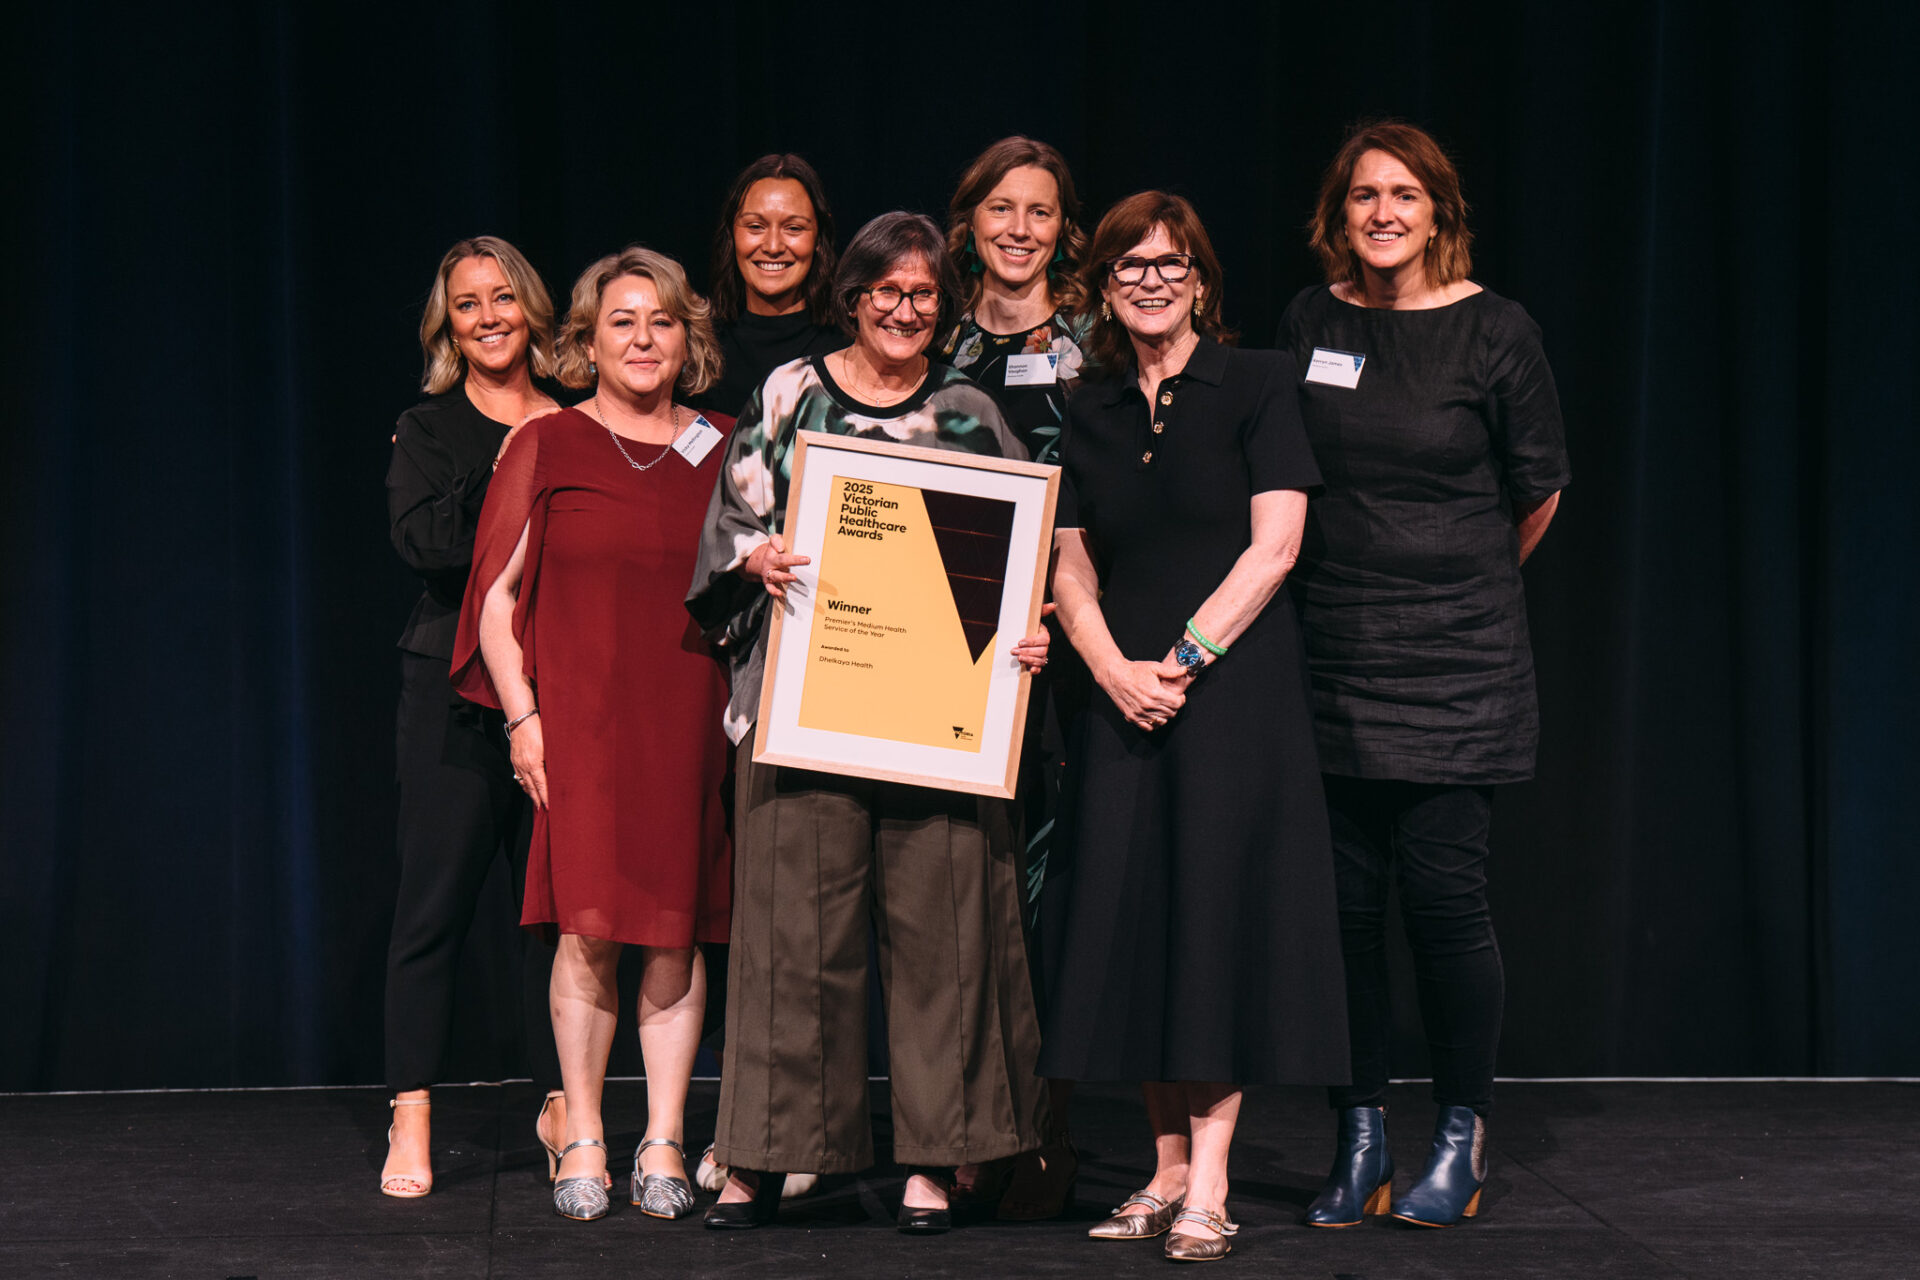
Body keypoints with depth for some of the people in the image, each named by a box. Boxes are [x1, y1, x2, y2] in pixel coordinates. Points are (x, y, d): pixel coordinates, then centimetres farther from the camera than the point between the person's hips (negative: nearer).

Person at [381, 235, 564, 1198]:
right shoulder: (426, 432, 8)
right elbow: (420, 540, -10)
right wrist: (503, 475, -13)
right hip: (457, 693, -2)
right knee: (434, 901, -2)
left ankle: (560, 1098, 14)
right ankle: (411, 1119, 2)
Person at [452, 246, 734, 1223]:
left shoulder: (721, 450, 11)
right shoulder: (546, 446, 5)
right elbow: (496, 599, 4)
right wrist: (523, 717, -4)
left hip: (689, 720, 2)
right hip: (579, 720, -2)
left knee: (676, 930, 1)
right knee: (588, 931, -6)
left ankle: (663, 1147, 8)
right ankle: (582, 1142, 6)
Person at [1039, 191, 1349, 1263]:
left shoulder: (1257, 384, 2)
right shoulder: (1086, 416, 13)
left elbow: (1275, 544, -6)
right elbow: (1072, 573, 10)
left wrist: (1189, 654, -13)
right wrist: (1115, 670, -8)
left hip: (1235, 686, -4)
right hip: (1127, 698, 4)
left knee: (1220, 911, -8)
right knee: (1137, 923, 2)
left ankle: (1210, 1188, -7)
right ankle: (1168, 1171, 10)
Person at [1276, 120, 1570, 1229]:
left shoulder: (1494, 330, -3)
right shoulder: (1311, 324, 7)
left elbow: (1540, 491, 7)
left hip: (1456, 659, -3)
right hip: (1331, 653, 3)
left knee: (1443, 893, -4)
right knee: (1344, 899, 2)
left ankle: (1463, 1136, 11)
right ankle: (1362, 1139, 12)